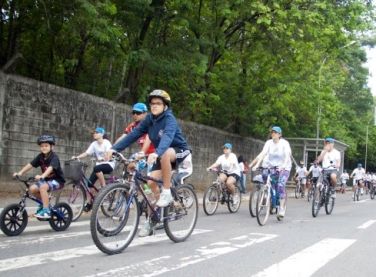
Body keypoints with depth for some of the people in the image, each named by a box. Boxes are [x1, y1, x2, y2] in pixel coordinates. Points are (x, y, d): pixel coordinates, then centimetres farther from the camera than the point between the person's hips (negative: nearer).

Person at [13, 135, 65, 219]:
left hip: (57, 180, -7)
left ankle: (46, 211, -29)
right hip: (47, 179, 7)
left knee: (42, 187, -33)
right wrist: (20, 173, -17)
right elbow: (30, 164, -5)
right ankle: (44, 202, 11)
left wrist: (42, 176, -52)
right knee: (32, 189, -14)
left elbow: (50, 168, -36)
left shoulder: (54, 157, -19)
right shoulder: (40, 156, 0)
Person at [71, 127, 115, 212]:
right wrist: (76, 157, -17)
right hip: (99, 164, 6)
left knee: (97, 168, -37)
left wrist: (102, 159, -42)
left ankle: (104, 186, -21)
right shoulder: (94, 144, 5)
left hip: (108, 164, -6)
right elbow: (86, 153, -2)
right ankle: (89, 203, 0)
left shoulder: (106, 143, -11)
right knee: (90, 182, -9)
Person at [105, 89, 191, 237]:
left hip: (179, 151, -6)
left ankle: (167, 192, -23)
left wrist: (156, 153, -61)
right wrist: (114, 148, -24)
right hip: (161, 155, 6)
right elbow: (133, 134, -12)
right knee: (151, 182, -10)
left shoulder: (169, 118, -23)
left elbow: (167, 136, -42)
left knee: (165, 154, -39)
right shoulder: (149, 119, -4)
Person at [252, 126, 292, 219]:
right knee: (264, 174, -28)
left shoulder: (284, 143, -10)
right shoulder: (269, 143, -2)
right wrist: (257, 165, -26)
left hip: (283, 168, -3)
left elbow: (287, 155, -24)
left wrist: (284, 165, -41)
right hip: (271, 166, 3)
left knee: (281, 185, -22)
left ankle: (282, 208, -16)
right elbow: (263, 153, -12)